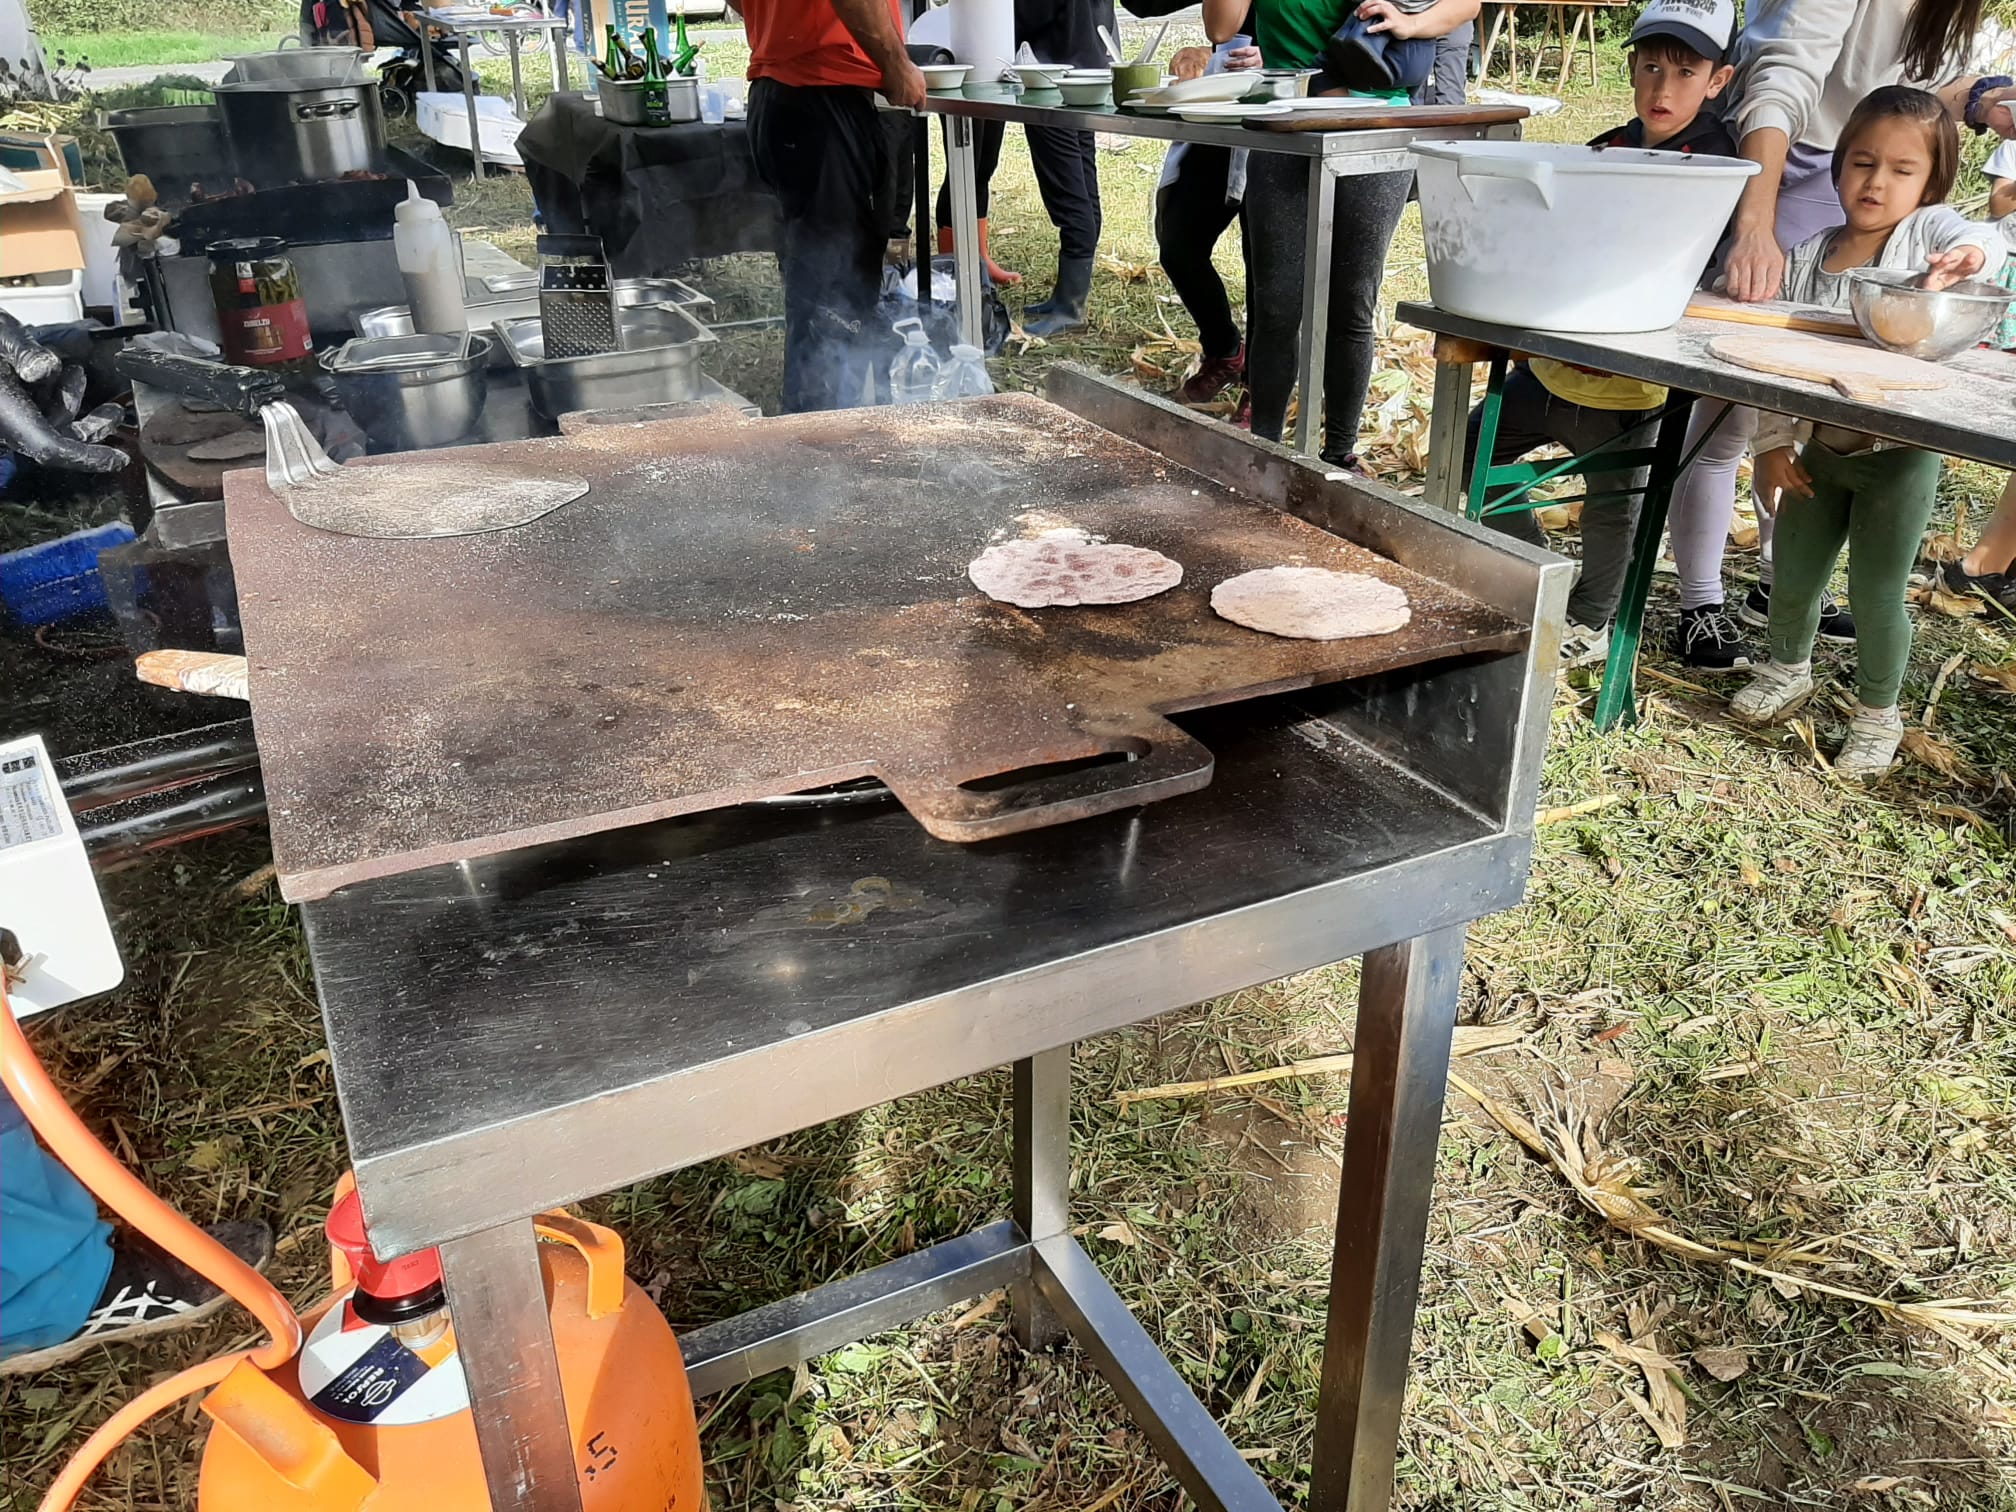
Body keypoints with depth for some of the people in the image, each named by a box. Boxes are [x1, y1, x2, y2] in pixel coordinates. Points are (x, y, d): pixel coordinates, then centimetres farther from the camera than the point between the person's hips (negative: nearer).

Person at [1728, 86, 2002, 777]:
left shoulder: (1926, 231, -7)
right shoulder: (1807, 257, 2)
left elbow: (1984, 239, -29)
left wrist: (1969, 254, -52)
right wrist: (1773, 443, -3)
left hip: (1900, 456, -4)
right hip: (1820, 448, 4)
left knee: (1876, 591, 0)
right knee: (1794, 575, 14)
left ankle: (1877, 715, 21)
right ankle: (1788, 671, 42)